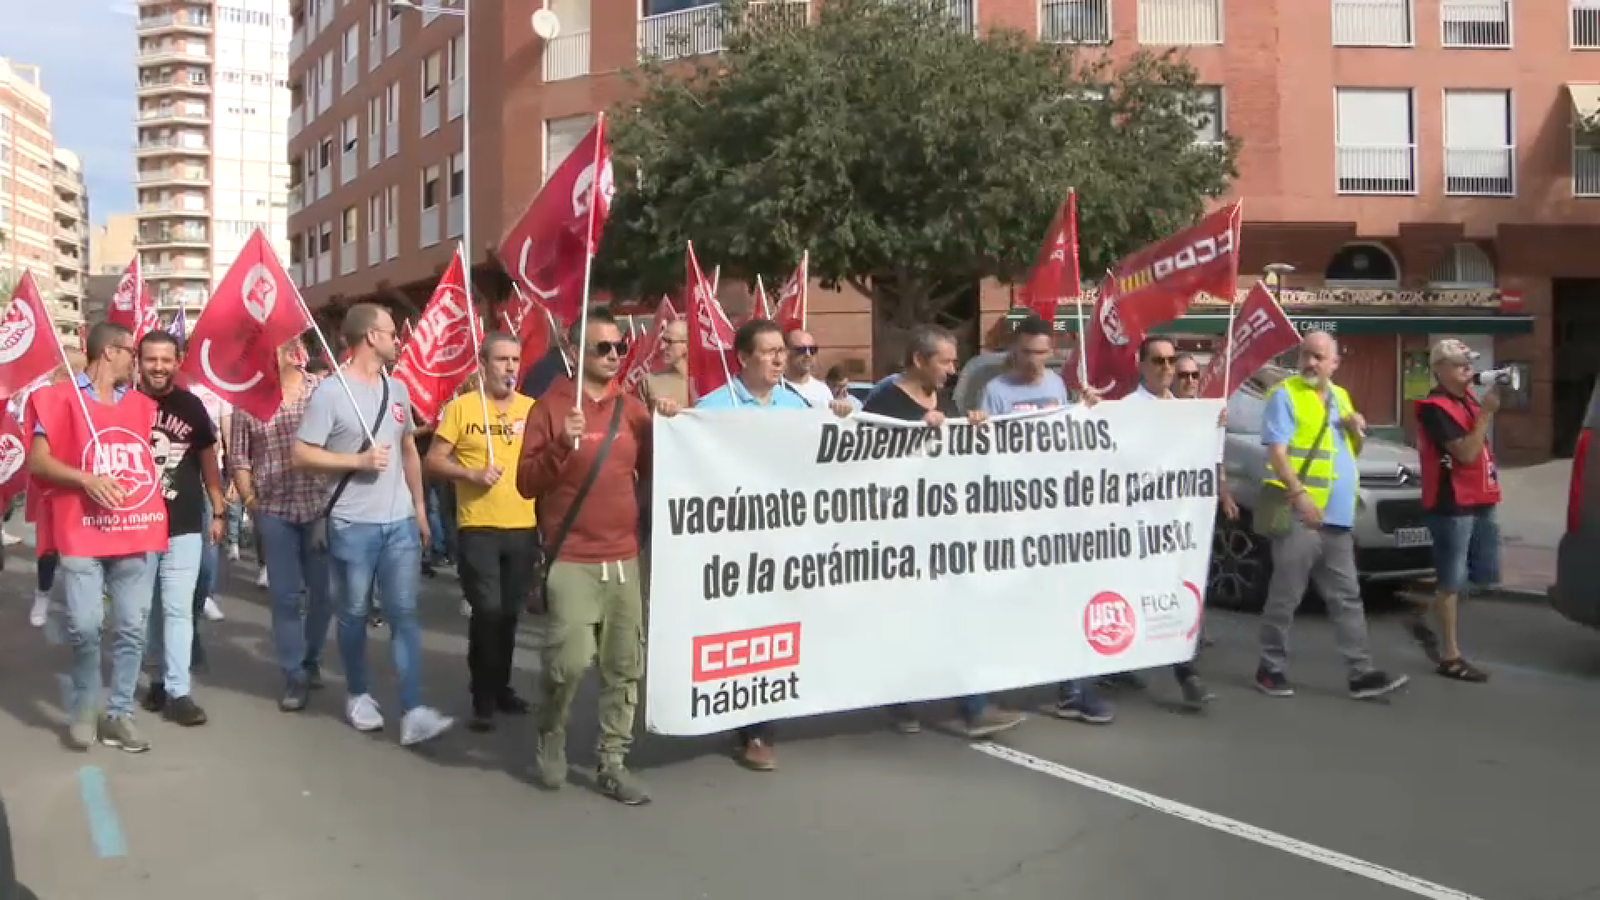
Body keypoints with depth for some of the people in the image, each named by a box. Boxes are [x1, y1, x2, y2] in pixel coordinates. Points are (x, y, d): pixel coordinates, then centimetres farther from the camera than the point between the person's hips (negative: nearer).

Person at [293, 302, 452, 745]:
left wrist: (420, 507, 16)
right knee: (354, 613, 10)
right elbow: (301, 453, -11)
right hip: (352, 525, -4)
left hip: (400, 523, 5)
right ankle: (359, 695, 29)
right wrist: (359, 461, -16)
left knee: (404, 614, -1)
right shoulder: (331, 391, -9)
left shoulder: (397, 389, 10)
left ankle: (413, 713, -3)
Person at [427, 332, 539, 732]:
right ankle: (483, 698, 6)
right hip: (477, 527, -4)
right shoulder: (461, 406, -4)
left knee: (509, 613, 14)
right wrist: (471, 474, -18)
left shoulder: (532, 408, 5)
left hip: (524, 527, 4)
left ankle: (500, 686, 29)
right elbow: (433, 461, -3)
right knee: (487, 610, -7)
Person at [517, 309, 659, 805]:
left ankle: (612, 762, 16)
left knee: (625, 666, 4)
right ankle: (552, 733, 15)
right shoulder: (551, 405, -3)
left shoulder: (632, 408, 10)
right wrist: (562, 444, -21)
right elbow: (526, 484, -6)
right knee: (571, 660, -14)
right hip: (571, 560, -4)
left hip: (625, 558, 5)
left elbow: (654, 473, 14)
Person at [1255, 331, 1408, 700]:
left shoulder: (1340, 396, 18)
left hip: (1337, 517, 8)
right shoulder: (1284, 395, -6)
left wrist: (1356, 432, 2)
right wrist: (1298, 494, -26)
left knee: (1346, 599, 9)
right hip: (1298, 514, -7)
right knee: (1285, 598, -2)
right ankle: (1271, 669, 8)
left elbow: (1350, 453, 25)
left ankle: (1361, 674, 13)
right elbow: (1276, 452, -15)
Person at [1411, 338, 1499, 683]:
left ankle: (1428, 620, 26)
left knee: (1485, 574, 13)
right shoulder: (1435, 408, -14)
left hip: (1479, 501, 9)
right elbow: (1466, 453, -21)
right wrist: (1486, 412, -18)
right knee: (1452, 581, -1)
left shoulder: (1466, 399, 12)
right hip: (1452, 504, -9)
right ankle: (1450, 657, 7)